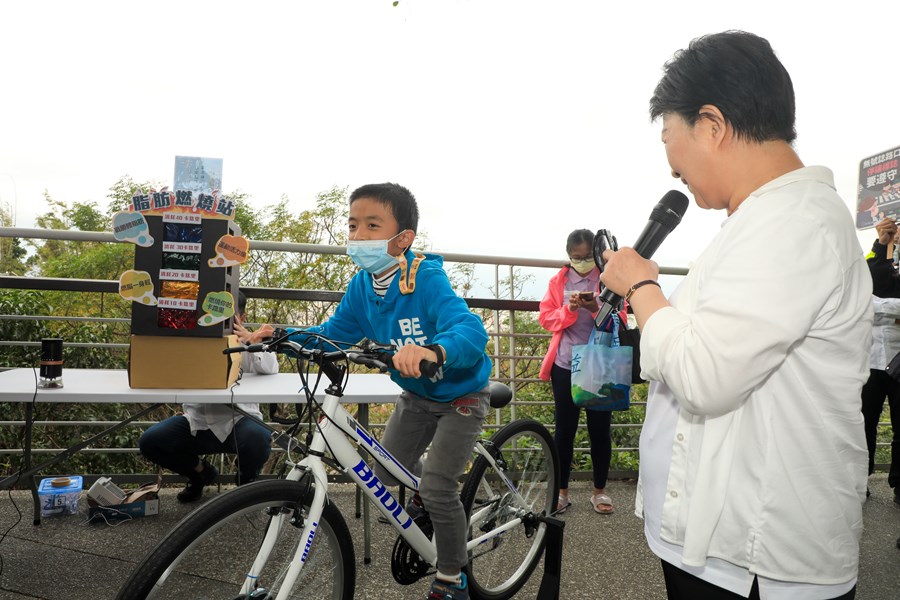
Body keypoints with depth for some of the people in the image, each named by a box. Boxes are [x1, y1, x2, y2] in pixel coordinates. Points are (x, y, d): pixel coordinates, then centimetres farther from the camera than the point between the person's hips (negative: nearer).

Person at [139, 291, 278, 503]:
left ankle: (246, 480, 5)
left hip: (238, 420, -2)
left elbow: (271, 368, -13)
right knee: (149, 441, -15)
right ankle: (200, 471, 16)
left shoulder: (250, 340, 2)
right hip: (198, 420, 3)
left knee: (259, 438, -34)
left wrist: (251, 342, -30)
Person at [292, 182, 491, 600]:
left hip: (460, 395, -6)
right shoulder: (362, 285, -14)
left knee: (437, 489, -10)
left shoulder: (427, 279, -34)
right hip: (416, 395, 7)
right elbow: (333, 334, -5)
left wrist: (433, 351, -69)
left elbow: (471, 330, -48)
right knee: (388, 473, 14)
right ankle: (429, 494, 48)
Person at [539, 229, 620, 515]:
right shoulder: (558, 281, 7)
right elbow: (546, 318, -1)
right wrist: (569, 309, -19)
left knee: (600, 428, 6)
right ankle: (561, 491, 16)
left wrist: (597, 309, -24)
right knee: (564, 428, 6)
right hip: (565, 365, 1)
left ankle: (600, 491, 21)